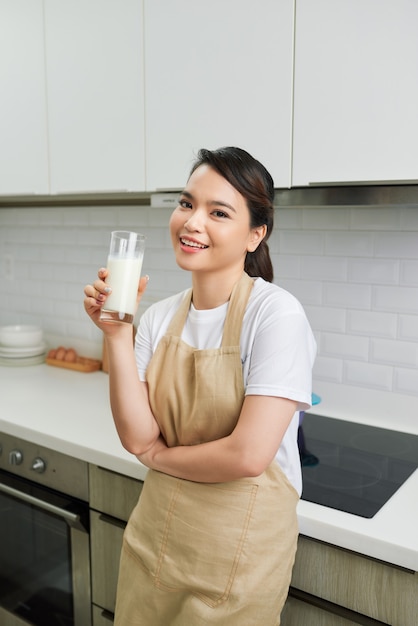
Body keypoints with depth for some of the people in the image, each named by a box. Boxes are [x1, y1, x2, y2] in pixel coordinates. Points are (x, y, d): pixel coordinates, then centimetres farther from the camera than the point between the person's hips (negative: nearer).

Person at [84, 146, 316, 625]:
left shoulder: (275, 314, -20)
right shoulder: (159, 319, -2)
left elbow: (248, 455, -25)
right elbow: (137, 437, -9)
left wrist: (158, 455, -9)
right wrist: (116, 334, -18)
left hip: (239, 548, -5)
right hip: (154, 533, 6)